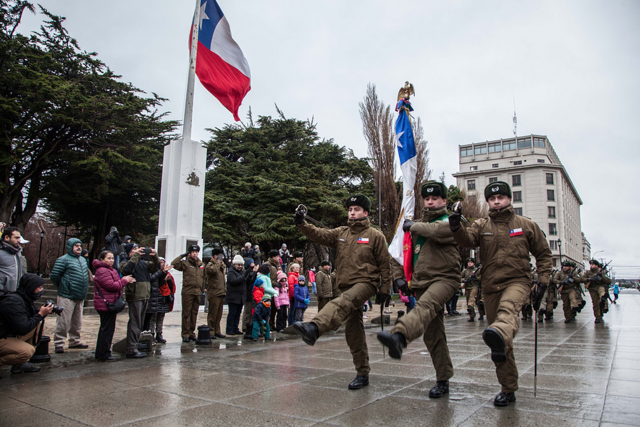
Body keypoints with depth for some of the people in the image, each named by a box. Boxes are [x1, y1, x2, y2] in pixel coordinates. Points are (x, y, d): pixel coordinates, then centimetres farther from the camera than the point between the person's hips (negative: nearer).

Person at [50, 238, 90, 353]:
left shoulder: (83, 260, 15)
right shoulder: (63, 260, -9)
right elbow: (54, 276, -12)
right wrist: (62, 287, -1)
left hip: (80, 297, 8)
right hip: (67, 297, -7)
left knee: (77, 322, 15)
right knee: (63, 321, -5)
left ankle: (74, 341, 26)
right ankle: (58, 344, 4)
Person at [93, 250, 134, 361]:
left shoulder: (111, 270, 20)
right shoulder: (102, 271, -15)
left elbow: (116, 283, 20)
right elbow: (111, 286, -22)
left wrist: (125, 280, 2)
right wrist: (124, 280, -11)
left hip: (110, 304, 11)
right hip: (106, 304, -11)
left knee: (105, 328, 16)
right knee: (108, 329, -6)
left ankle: (100, 353, 25)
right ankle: (104, 354, 1)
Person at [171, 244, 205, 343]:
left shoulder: (201, 265, 15)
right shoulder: (185, 263, 1)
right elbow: (174, 264, -15)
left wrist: (203, 290, 17)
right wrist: (182, 256, -9)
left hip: (198, 292, 5)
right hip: (187, 292, -5)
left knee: (194, 314, 9)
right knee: (186, 314, -2)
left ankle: (192, 333, 18)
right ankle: (185, 335, 4)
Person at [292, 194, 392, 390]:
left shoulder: (375, 235, 1)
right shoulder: (341, 233, 12)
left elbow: (384, 263, 3)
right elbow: (320, 235, -3)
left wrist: (385, 288, 0)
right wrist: (302, 224, -19)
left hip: (366, 283, -6)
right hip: (346, 285, 6)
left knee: (343, 303, -36)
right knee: (353, 332, 9)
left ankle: (314, 328, -59)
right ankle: (362, 374, 19)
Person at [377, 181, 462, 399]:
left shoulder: (450, 222, 4)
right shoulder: (417, 224, 20)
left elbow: (436, 230, -22)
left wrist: (413, 226, -6)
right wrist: (399, 276, 10)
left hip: (444, 279, -6)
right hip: (421, 283, 6)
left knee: (426, 305, -37)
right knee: (432, 335, 7)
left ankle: (398, 336, -63)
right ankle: (443, 380, 18)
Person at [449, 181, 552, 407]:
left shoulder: (526, 225, 7)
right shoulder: (481, 225, 8)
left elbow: (544, 253, 15)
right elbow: (468, 239, -14)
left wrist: (543, 281, 5)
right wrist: (457, 228, -36)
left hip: (517, 281, -2)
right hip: (490, 286, 2)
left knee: (508, 307, -38)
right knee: (502, 345, 6)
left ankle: (499, 336, -69)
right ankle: (508, 389, 18)